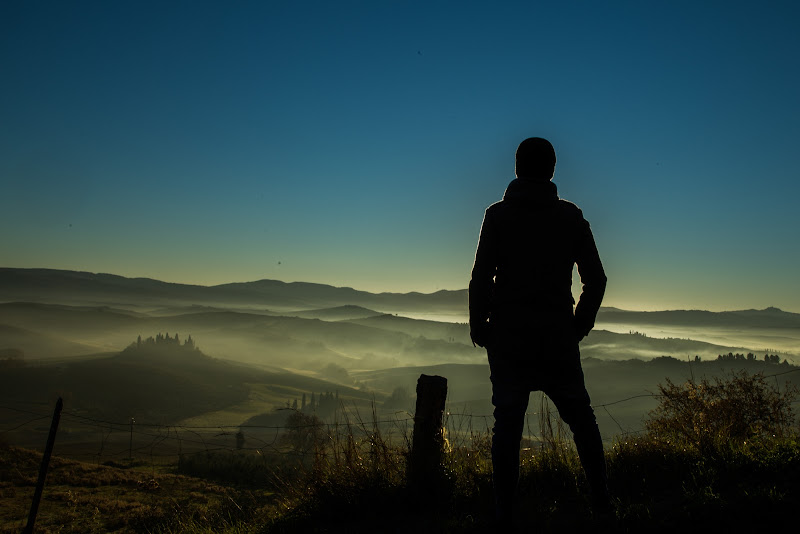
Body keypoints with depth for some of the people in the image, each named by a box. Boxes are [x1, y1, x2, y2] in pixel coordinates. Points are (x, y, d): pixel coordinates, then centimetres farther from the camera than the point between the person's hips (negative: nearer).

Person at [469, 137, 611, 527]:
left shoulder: (498, 214, -2)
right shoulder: (571, 216, 6)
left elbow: (481, 278, -8)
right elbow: (596, 279, 6)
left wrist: (479, 327, 2)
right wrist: (579, 325, 15)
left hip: (508, 336, -2)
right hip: (558, 335, 2)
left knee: (507, 425, 2)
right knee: (581, 419, 15)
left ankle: (505, 514, 6)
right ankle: (601, 502, 18)